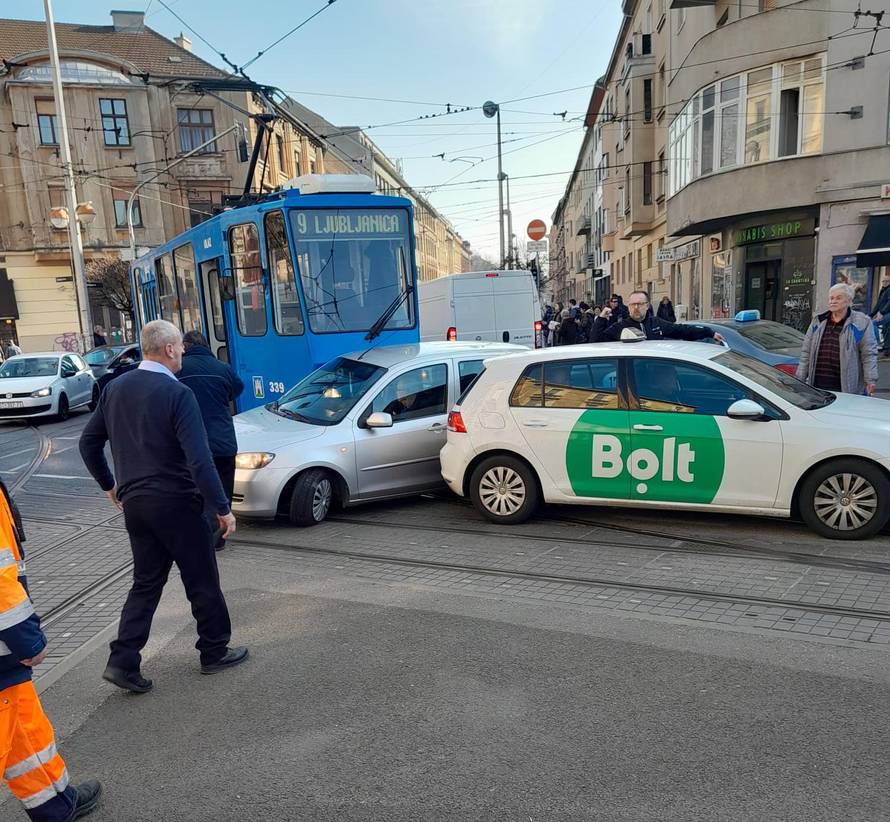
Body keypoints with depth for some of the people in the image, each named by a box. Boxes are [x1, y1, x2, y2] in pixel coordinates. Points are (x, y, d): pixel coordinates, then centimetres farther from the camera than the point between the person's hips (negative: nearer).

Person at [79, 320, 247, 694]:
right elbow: (199, 459, -23)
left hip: (133, 503, 7)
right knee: (202, 580, 10)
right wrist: (222, 508, -17)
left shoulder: (115, 389, 5)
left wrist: (109, 484, 25)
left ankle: (123, 662, 14)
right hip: (176, 502, -6)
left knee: (146, 583, 17)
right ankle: (215, 652, 23)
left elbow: (88, 442, 13)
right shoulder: (177, 393, -18)